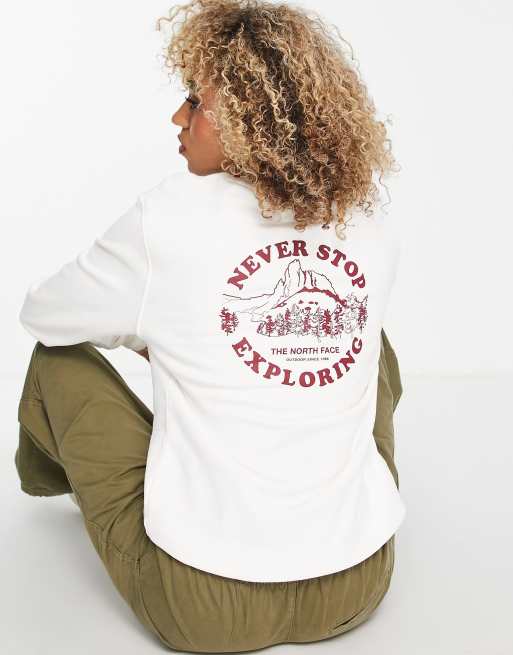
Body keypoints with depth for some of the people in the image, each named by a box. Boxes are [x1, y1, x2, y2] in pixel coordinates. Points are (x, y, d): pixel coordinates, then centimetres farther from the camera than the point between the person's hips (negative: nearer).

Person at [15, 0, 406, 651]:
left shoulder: (172, 217, -16)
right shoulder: (375, 234, -3)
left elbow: (41, 314, 1)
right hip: (360, 586, 4)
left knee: (59, 358, 15)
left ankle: (50, 474, 52)